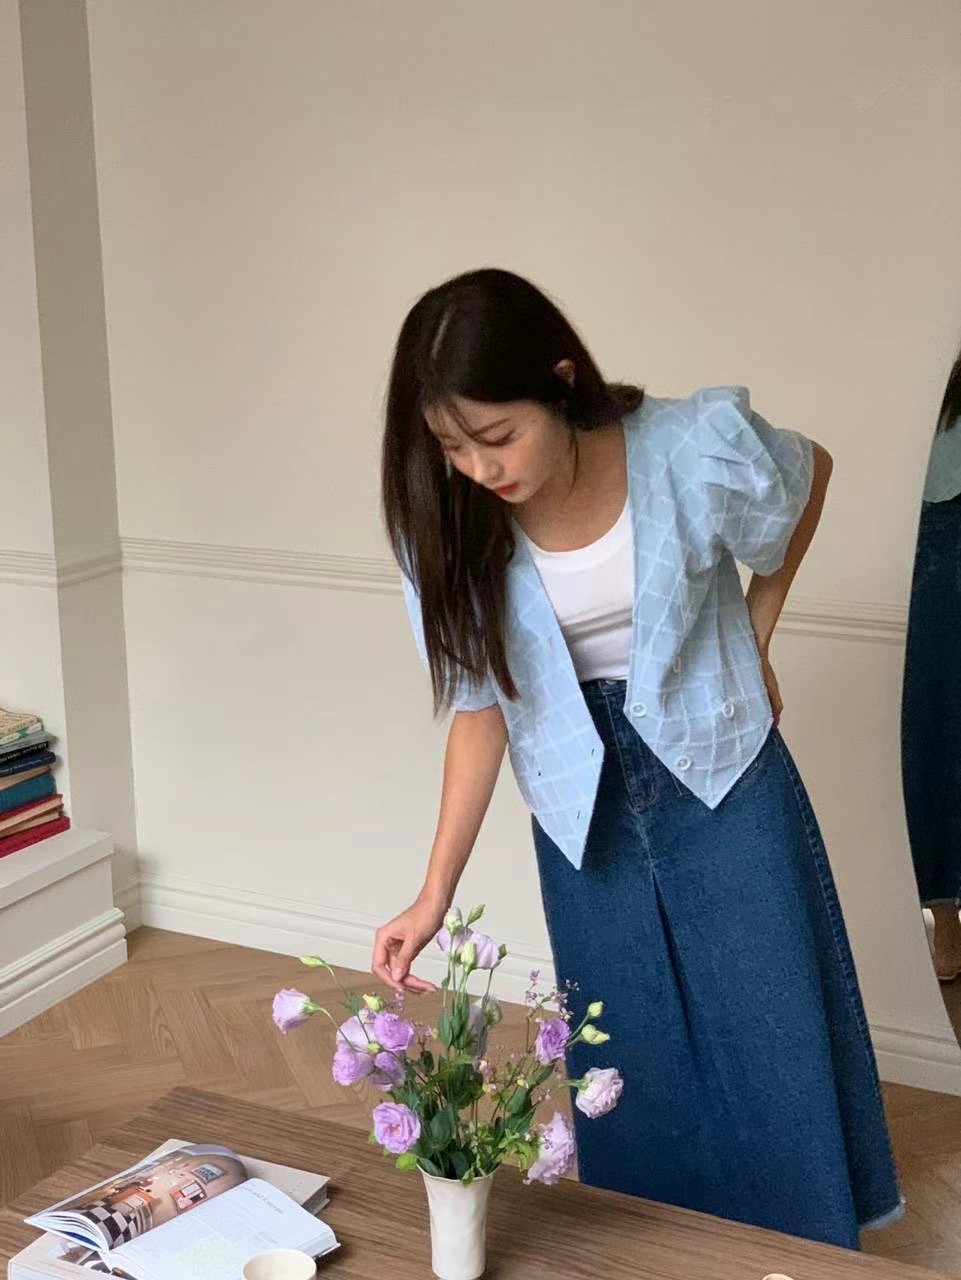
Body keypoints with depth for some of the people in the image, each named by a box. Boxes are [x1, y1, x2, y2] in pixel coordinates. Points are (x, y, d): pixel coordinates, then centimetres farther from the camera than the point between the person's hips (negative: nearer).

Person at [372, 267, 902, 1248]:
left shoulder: (698, 447, -23)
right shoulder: (450, 526, -16)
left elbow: (808, 476, 0)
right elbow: (481, 706, -7)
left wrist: (752, 642, 3)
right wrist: (435, 895, -10)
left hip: (719, 773, -1)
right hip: (584, 806, 2)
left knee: (774, 1056, 6)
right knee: (633, 1075, 10)